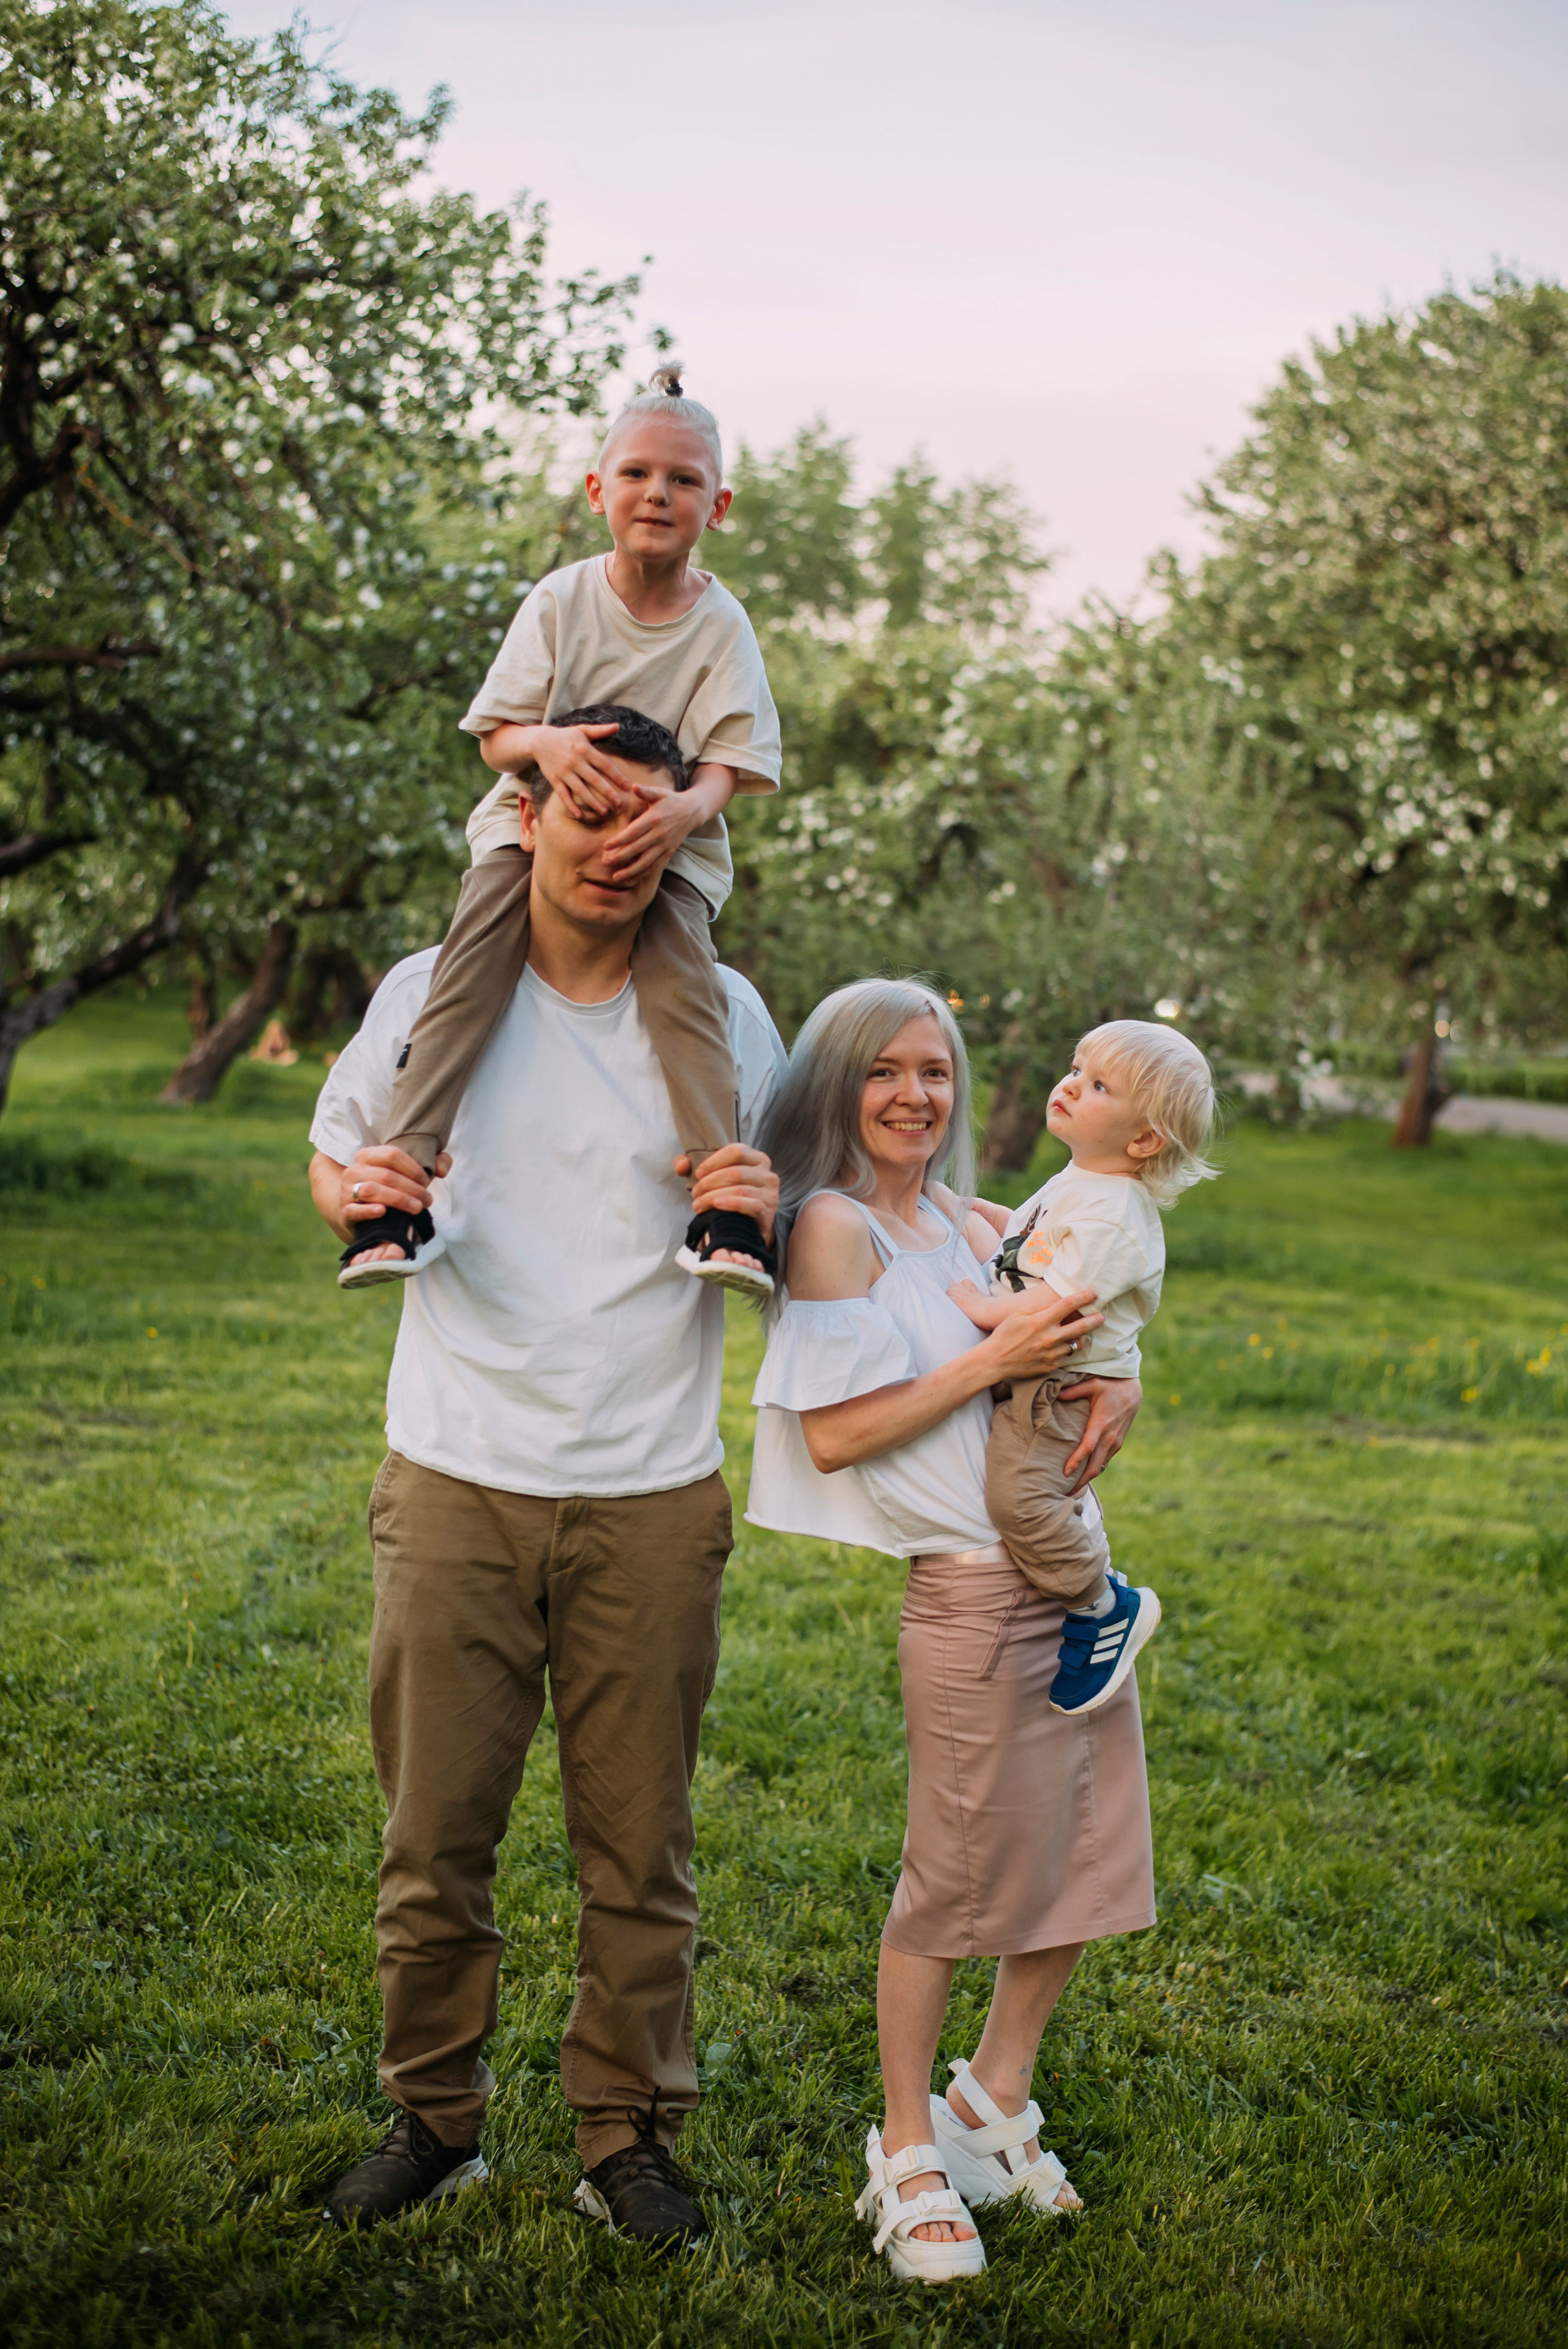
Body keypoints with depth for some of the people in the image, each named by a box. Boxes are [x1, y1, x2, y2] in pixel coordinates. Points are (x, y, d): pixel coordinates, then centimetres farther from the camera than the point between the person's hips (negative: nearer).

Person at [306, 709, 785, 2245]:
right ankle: (434, 2117, 24)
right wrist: (351, 1192, -7)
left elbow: (783, 1240, 14)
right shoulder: (427, 993, 3)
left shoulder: (725, 1013, 5)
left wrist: (759, 1214, -11)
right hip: (456, 1483, 0)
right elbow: (336, 1154, 17)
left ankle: (629, 2137, 19)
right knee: (434, 1830, 6)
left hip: (655, 1498, 0)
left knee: (641, 1844, 5)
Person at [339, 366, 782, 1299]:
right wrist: (545, 743, -26)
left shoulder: (722, 624, -2)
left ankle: (725, 1202, -27)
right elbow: (495, 735, -1)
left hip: (668, 840, -1)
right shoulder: (560, 601, 0)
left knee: (682, 977, -28)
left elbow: (729, 763, -7)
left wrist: (687, 808, -32)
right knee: (472, 965, -24)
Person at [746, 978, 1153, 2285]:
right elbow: (832, 1434, -14)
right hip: (969, 1591, -7)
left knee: (1087, 1859, 13)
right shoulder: (834, 1226, -7)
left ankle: (996, 2099, 34)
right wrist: (995, 1362, -17)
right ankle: (910, 2150, 20)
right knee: (957, 1880, 1)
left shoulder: (979, 1229, 13)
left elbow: (1092, 1326, 24)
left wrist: (1119, 1390, 1)